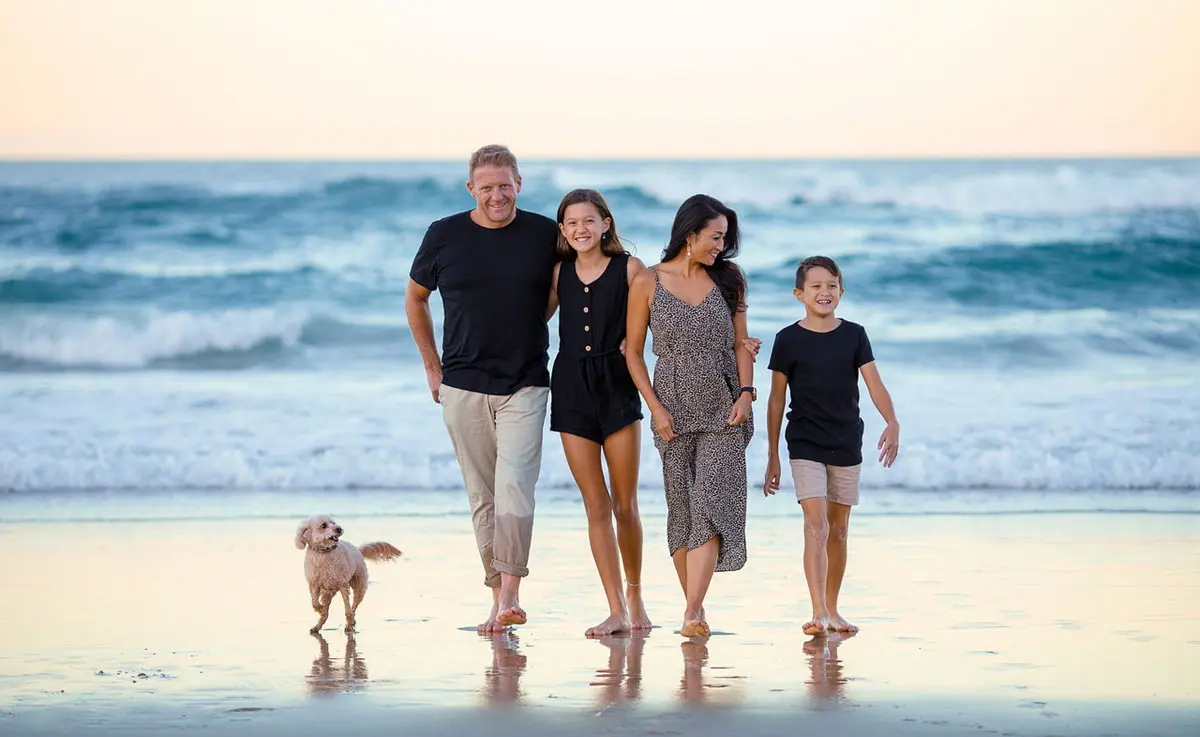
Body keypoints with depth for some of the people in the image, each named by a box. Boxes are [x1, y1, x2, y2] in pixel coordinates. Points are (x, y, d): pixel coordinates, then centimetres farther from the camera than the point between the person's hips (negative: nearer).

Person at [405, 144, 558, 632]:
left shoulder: (546, 234, 0)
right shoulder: (444, 236, 1)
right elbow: (415, 299, 15)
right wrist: (432, 366, 13)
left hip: (525, 386, -1)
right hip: (463, 387, 1)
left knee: (514, 487, -15)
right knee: (482, 496, 5)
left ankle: (509, 596, -16)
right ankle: (499, 597, 12)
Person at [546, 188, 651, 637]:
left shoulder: (629, 268, -2)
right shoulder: (560, 272, 7)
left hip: (617, 387, -2)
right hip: (571, 389, 2)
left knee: (625, 504, 2)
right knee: (596, 506, 1)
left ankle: (634, 595, 23)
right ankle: (616, 612, 3)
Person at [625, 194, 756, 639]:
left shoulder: (727, 281, 7)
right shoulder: (648, 283, -1)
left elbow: (741, 344, 11)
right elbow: (633, 352, 2)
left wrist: (745, 393, -4)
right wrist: (656, 408, -6)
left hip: (723, 411, 1)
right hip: (674, 411, -1)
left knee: (711, 503, -12)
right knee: (681, 507, 3)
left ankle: (692, 614, -18)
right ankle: (696, 607, 14)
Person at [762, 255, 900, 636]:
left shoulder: (854, 334, 4)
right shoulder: (789, 339, -2)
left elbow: (874, 384, -3)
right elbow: (777, 399, 3)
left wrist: (892, 423, -22)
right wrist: (773, 456, 3)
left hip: (847, 445, 3)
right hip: (805, 444, -3)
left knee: (838, 530, 9)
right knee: (816, 525, -15)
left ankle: (832, 610, 21)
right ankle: (818, 613, -20)